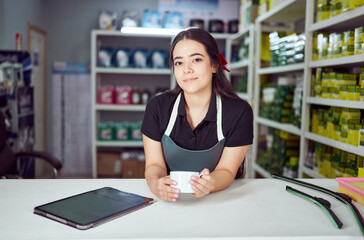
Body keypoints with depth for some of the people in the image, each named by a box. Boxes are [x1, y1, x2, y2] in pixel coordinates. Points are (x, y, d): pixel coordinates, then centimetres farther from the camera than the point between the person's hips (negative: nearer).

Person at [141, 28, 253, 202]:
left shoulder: (239, 112, -9)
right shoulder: (157, 107, -5)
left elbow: (226, 170, -7)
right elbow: (154, 164, -3)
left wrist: (210, 183, -29)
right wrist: (155, 184, -25)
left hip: (220, 200, -1)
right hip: (170, 202, 1)